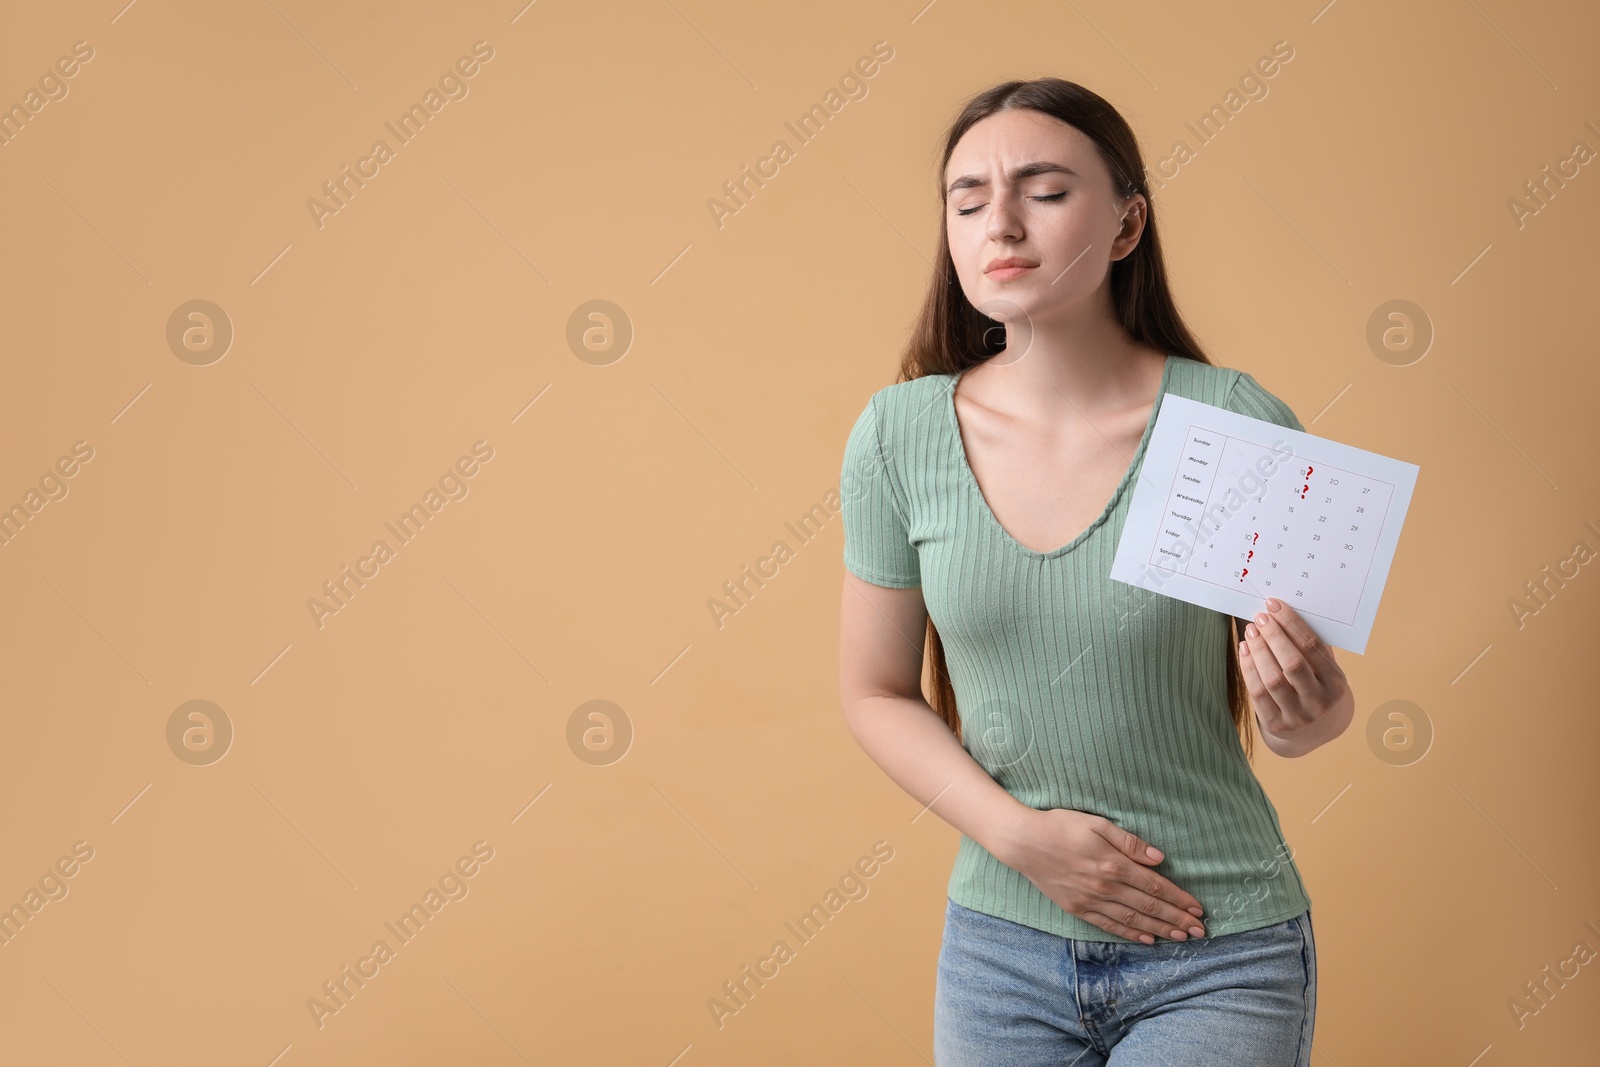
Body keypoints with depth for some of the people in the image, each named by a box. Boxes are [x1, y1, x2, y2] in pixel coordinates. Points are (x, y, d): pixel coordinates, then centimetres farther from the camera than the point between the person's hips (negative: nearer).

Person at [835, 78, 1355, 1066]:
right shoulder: (899, 436, -7)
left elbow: (1308, 714, -3)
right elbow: (877, 693, 2)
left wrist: (1301, 709, -25)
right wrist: (1018, 835, -11)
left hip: (1216, 956, -2)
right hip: (999, 942, 2)